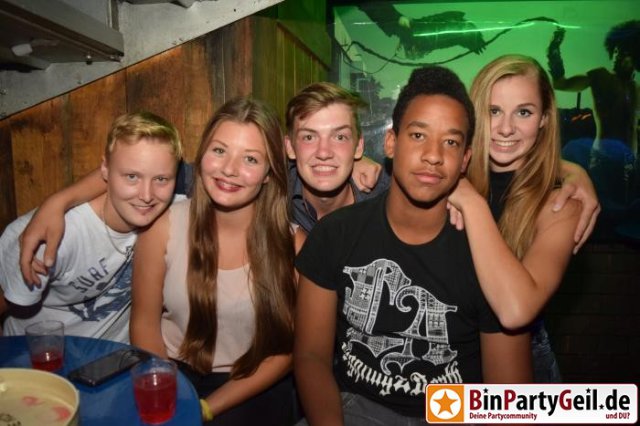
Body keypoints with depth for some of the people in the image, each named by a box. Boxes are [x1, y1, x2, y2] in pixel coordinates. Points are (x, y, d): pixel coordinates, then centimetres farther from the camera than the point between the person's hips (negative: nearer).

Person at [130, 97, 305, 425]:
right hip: (174, 375, 1)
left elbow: (285, 349, -6)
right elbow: (144, 321, 0)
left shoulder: (292, 243, -13)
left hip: (253, 389, -1)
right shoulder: (163, 227, -9)